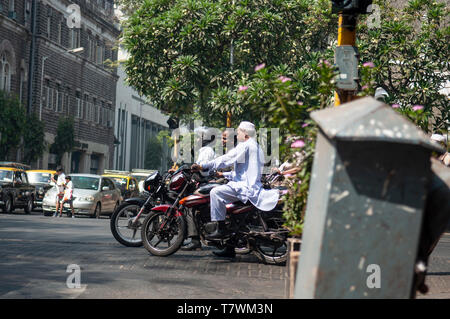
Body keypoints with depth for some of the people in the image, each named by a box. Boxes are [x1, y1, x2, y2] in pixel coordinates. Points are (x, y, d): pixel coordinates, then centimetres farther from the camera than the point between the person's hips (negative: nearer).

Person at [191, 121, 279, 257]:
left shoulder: (245, 146, -6)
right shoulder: (257, 147, 25)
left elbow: (226, 159, -13)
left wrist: (203, 166, -11)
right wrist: (223, 175, 27)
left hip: (246, 187, -11)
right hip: (253, 187, 11)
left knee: (216, 192, -21)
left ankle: (220, 228, -24)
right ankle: (230, 249, 18)